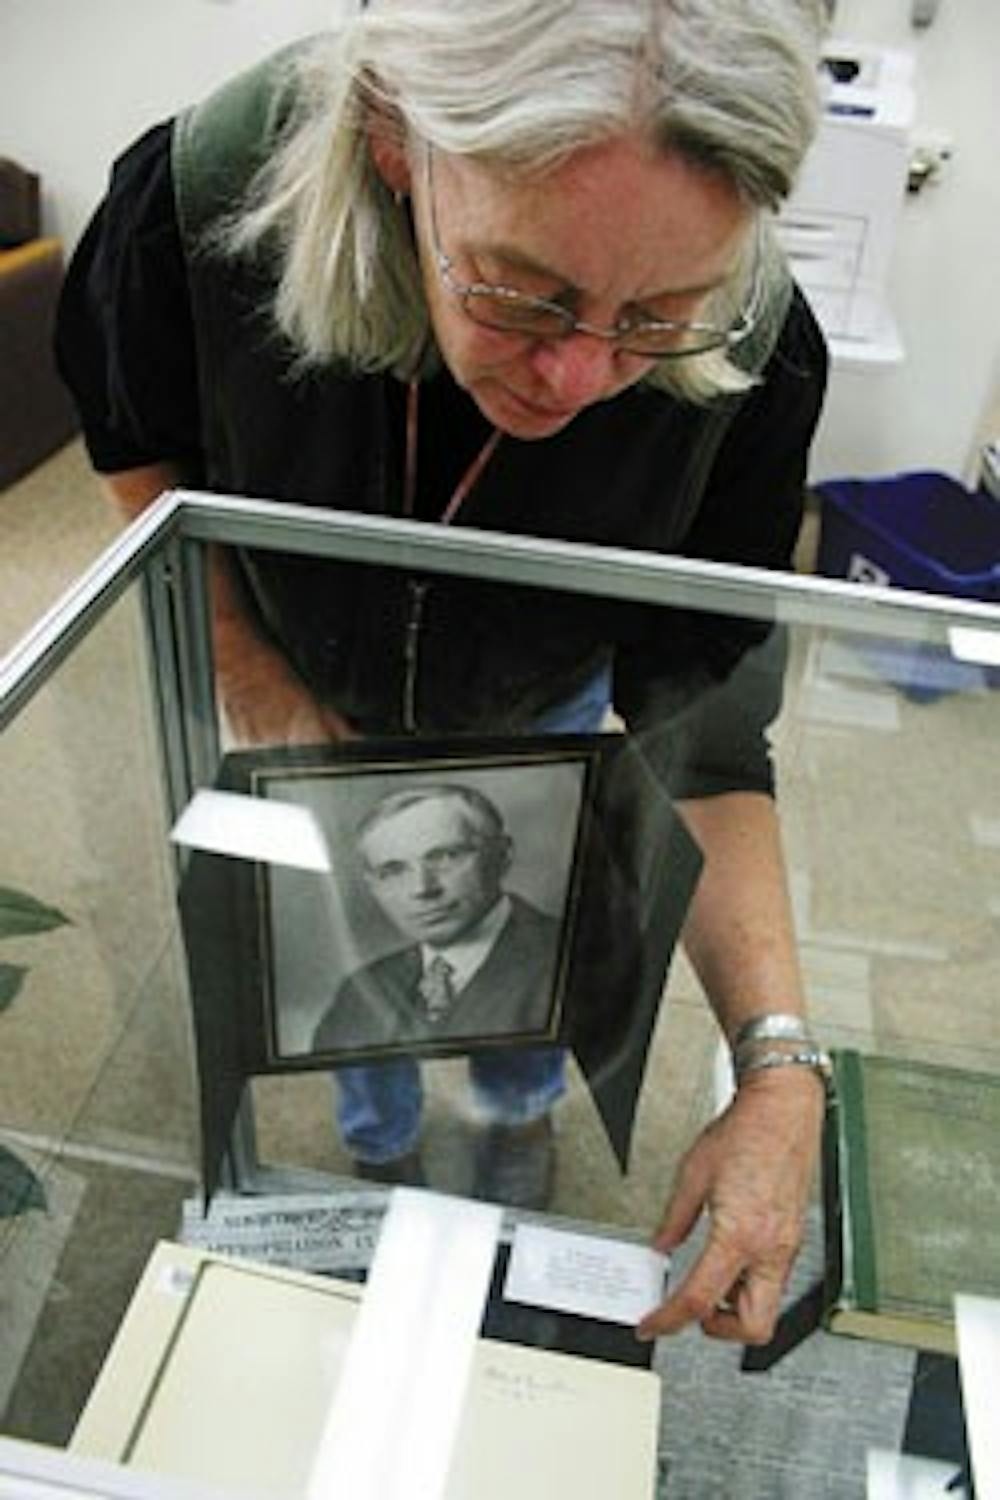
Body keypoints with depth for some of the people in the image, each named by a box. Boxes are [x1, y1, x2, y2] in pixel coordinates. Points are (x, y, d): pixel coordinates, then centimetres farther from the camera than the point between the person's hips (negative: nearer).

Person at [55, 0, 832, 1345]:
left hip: (543, 719, 0)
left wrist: (779, 1062, -37)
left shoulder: (754, 359, -37)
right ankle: (378, 1140, 60)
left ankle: (524, 1107, 63)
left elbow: (705, 734, -29)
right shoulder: (202, 195, -36)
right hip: (320, 699, 1)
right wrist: (256, 683, -17)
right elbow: (142, 451, -13)